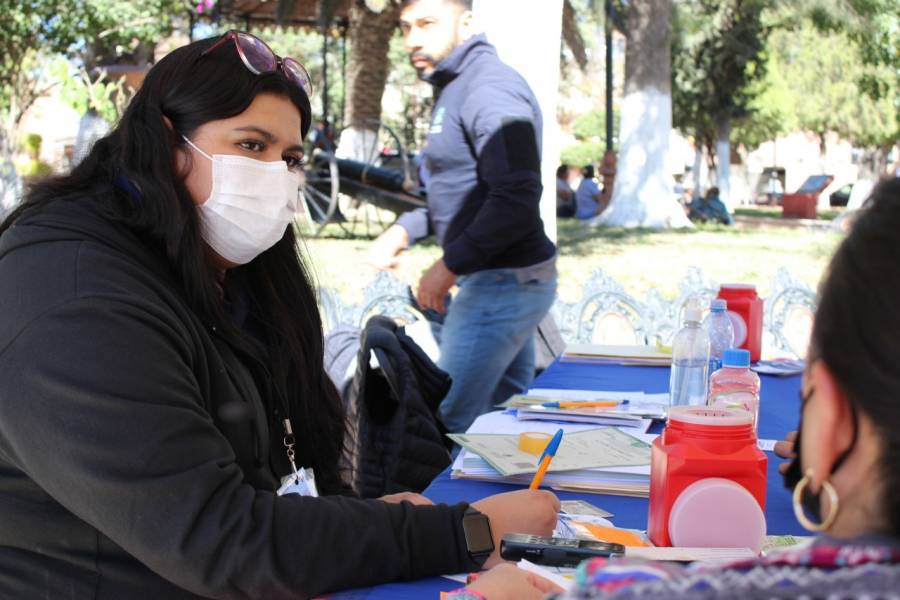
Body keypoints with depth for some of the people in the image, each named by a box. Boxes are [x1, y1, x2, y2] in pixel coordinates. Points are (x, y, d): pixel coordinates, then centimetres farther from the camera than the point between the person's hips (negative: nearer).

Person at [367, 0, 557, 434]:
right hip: (508, 282, 11)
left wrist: (451, 265, -20)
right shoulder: (457, 88, 17)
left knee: (449, 426, -8)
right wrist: (406, 229, 11)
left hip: (501, 284, -11)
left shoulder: (489, 87, -17)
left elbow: (516, 199, -26)